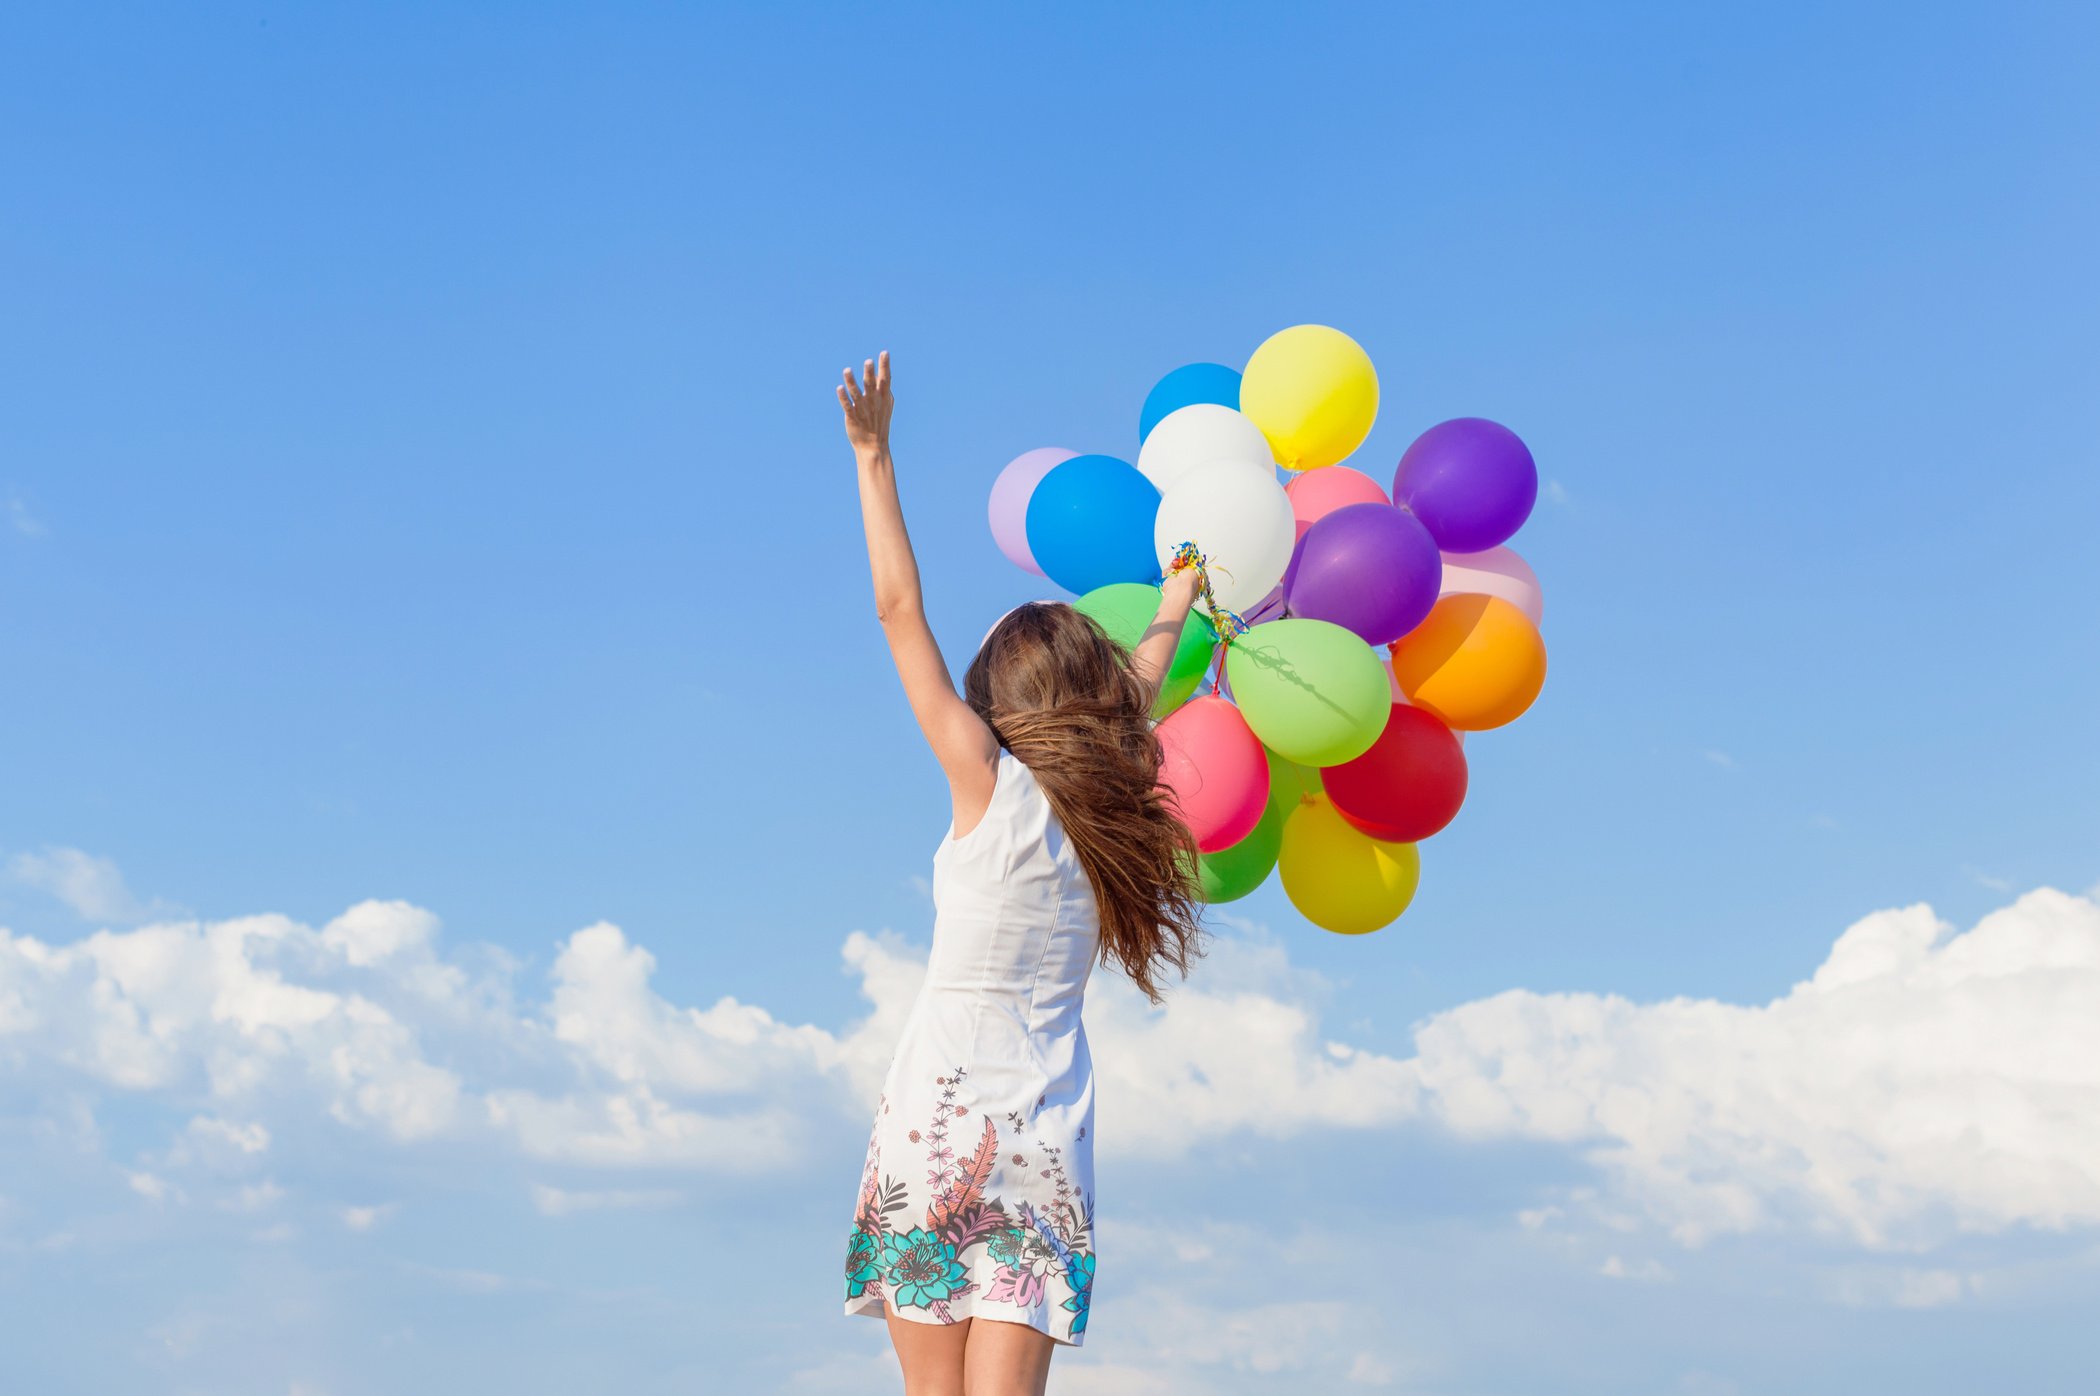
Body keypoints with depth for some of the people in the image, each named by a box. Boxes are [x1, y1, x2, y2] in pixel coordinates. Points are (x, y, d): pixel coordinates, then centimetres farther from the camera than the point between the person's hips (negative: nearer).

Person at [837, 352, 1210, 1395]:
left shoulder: (991, 783, -4)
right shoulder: (1117, 813, 8)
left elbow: (900, 610, -2)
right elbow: (1131, 692, 29)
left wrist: (873, 455, 3)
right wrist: (1177, 601, 48)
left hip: (943, 1112, -4)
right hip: (1047, 1132, 4)